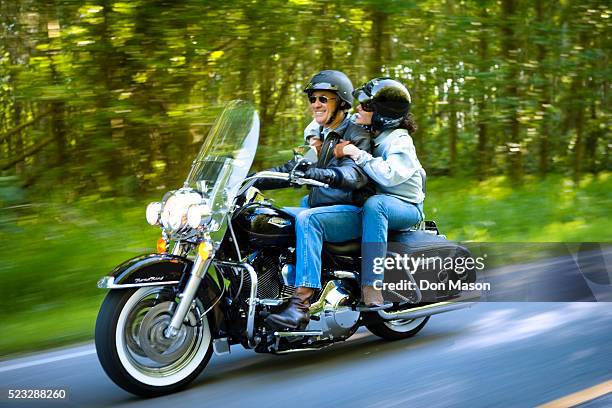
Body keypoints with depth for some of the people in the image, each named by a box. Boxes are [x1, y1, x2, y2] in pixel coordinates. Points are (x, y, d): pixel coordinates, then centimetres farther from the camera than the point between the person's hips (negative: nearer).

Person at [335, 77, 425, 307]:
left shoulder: (399, 141, -16)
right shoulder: (365, 134, 5)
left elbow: (390, 175, -34)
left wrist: (359, 155, -31)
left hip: (406, 207, -8)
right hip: (374, 198, 8)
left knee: (374, 205, -43)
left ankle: (371, 288, -47)